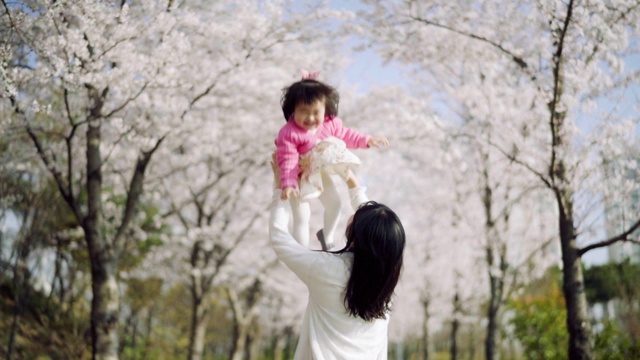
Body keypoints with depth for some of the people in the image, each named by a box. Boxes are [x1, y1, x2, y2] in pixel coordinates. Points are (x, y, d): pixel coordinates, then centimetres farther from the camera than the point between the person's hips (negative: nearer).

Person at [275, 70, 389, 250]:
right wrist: (288, 184, -46)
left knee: (335, 204, 22)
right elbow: (288, 161, -36)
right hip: (300, 180, -6)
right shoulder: (289, 133, -33)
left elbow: (345, 134, 3)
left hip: (321, 174, 6)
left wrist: (367, 140, 0)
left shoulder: (330, 124, -15)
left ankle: (326, 236, 50)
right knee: (302, 218, -2)